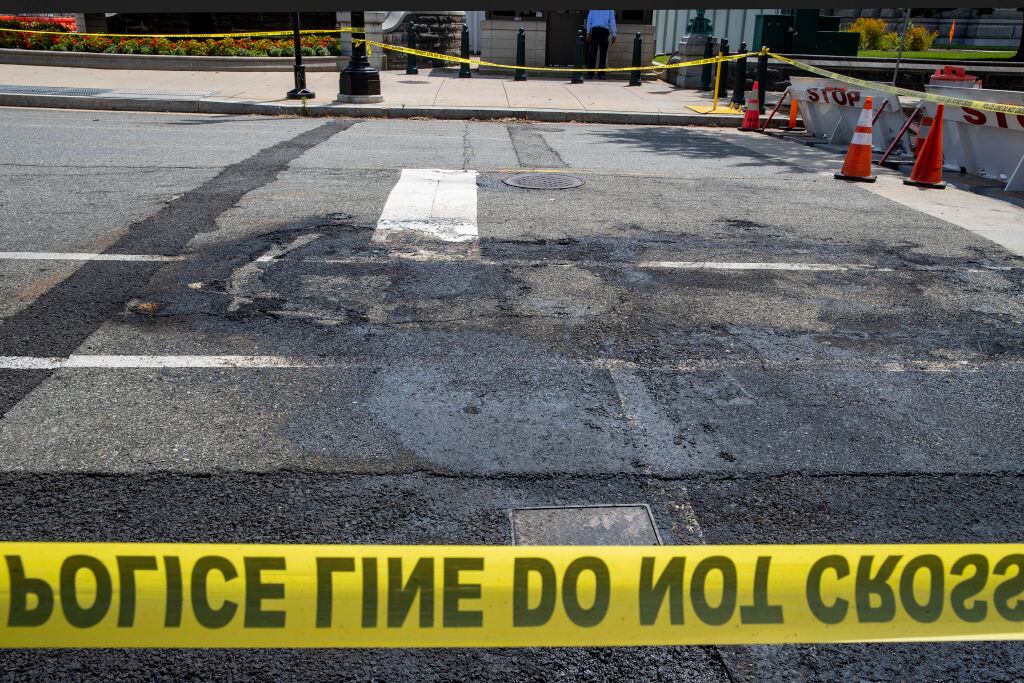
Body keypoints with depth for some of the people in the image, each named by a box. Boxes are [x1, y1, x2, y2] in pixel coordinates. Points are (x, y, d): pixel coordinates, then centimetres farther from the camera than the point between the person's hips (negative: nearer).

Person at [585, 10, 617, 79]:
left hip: (594, 29, 1)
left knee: (592, 52, 3)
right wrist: (614, 34, 8)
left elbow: (589, 19, 7)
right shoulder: (610, 10, 5)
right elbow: (612, 21, 5)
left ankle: (590, 73, -1)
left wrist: (588, 32, 9)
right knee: (603, 52, 1)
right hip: (604, 30, -1)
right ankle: (601, 74, -3)